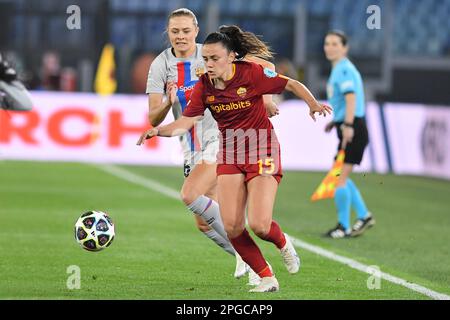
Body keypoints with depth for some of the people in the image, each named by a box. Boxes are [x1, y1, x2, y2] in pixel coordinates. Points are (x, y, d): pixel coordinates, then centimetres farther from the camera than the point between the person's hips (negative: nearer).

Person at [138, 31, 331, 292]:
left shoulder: (251, 73, -14)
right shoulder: (204, 86, -2)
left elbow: (291, 84, -7)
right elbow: (187, 121, -6)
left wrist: (313, 104, -23)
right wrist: (160, 131, -23)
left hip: (261, 150, -4)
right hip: (229, 155, 4)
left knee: (259, 225, -16)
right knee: (232, 227, -8)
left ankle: (283, 243, 22)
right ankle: (267, 278, 8)